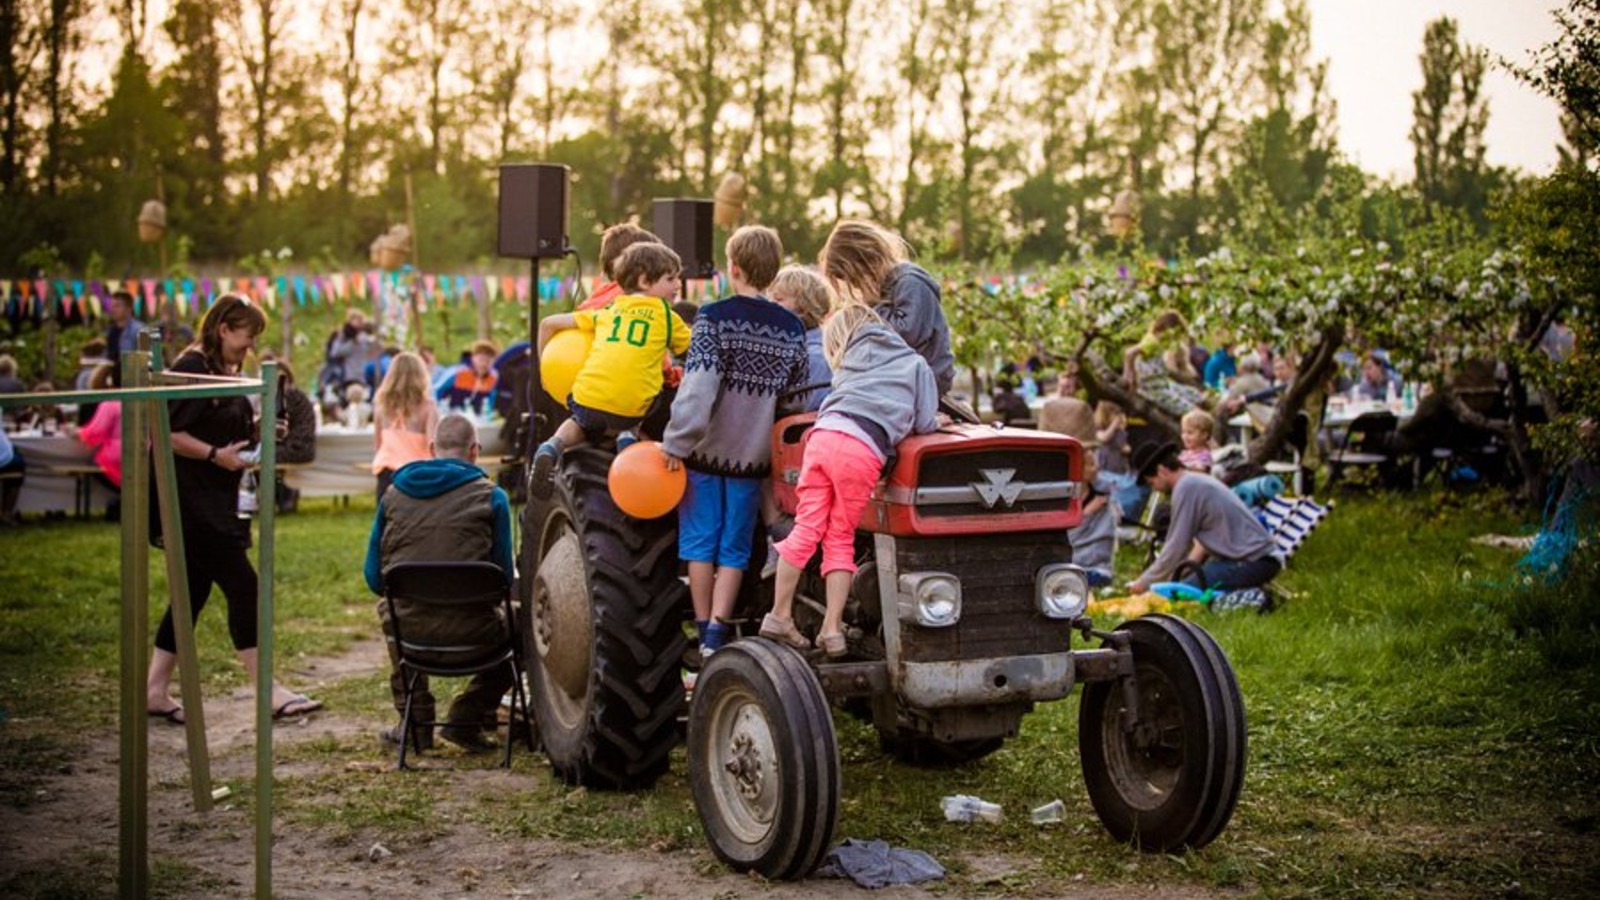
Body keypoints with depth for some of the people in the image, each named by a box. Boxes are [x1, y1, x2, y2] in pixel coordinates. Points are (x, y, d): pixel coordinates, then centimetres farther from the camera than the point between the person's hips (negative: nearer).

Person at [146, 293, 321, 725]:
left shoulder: (227, 373, 16)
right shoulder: (190, 368, -14)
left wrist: (255, 430, 7)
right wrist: (216, 454, -25)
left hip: (218, 504, 10)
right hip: (193, 506, -10)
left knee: (193, 593, 12)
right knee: (243, 587, -10)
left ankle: (155, 691, 19)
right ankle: (270, 693, -6)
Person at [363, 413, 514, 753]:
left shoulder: (393, 493, 9)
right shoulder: (490, 496, 0)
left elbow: (374, 578, 11)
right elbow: (504, 578, 1)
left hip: (407, 627, 3)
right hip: (468, 630, -3)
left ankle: (415, 721, 30)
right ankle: (466, 718, 11)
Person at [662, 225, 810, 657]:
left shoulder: (714, 317, -11)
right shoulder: (792, 328, 3)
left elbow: (698, 386, -18)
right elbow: (800, 394, 7)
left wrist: (676, 443, -16)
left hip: (706, 448, -3)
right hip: (754, 455, 3)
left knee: (700, 540, 8)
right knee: (734, 548, 10)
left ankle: (703, 631, 12)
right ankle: (717, 631, 3)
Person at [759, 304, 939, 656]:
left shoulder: (854, 356, 29)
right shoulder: (917, 365, 23)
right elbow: (924, 424, 15)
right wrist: (935, 422, 38)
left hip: (824, 433, 2)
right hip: (864, 452, -2)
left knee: (806, 530, 8)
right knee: (841, 540, 9)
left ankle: (780, 616, 13)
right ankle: (832, 628, 6)